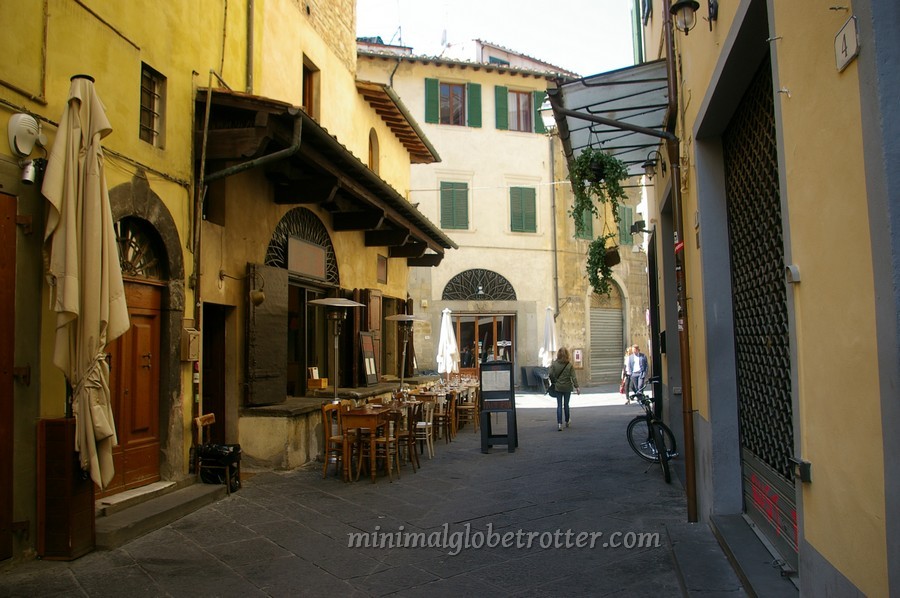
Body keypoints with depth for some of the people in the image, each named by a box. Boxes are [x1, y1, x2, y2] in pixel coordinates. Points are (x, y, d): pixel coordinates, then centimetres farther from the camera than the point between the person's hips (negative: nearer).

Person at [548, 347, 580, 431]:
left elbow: (550, 374, -10)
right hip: (567, 387, 0)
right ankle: (567, 422, 29)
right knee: (566, 405, 15)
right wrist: (576, 387, -8)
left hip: (558, 387, 0)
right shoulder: (569, 365, -8)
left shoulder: (554, 364, -7)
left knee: (559, 406, 3)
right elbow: (573, 377, -10)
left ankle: (559, 424, -7)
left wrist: (553, 382, 7)